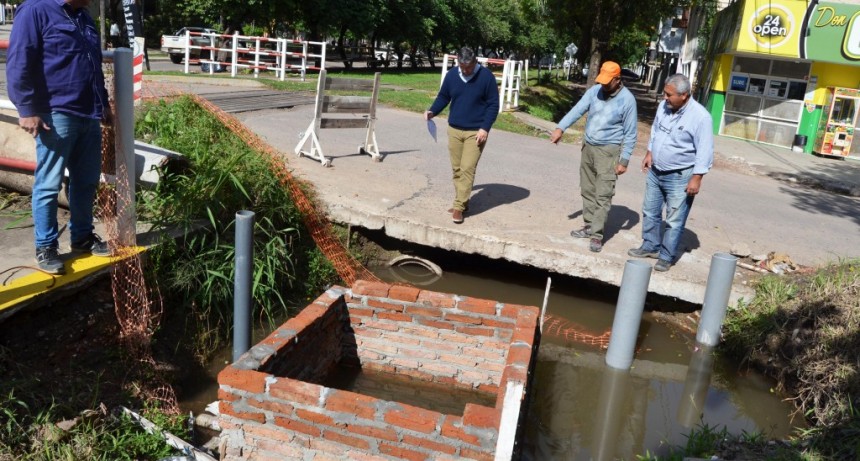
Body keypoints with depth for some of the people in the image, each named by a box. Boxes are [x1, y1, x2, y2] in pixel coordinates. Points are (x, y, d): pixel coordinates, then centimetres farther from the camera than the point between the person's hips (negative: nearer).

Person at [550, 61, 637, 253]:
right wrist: (560, 128, -26)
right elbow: (577, 110, -11)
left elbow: (630, 133, -9)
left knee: (603, 194, -7)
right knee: (587, 190, 12)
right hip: (588, 146, 5)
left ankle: (597, 235, -4)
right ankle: (589, 226, 24)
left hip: (608, 150, -5)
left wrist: (624, 160, -12)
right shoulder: (594, 91, 0)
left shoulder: (627, 99, -12)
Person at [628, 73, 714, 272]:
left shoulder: (700, 117, -21)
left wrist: (697, 178, -20)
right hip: (655, 171, 7)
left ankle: (667, 256, 15)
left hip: (680, 177, -7)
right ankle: (650, 246, 33)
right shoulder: (663, 106, -1)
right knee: (650, 212, 17)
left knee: (674, 221, 2)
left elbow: (705, 151, -19)